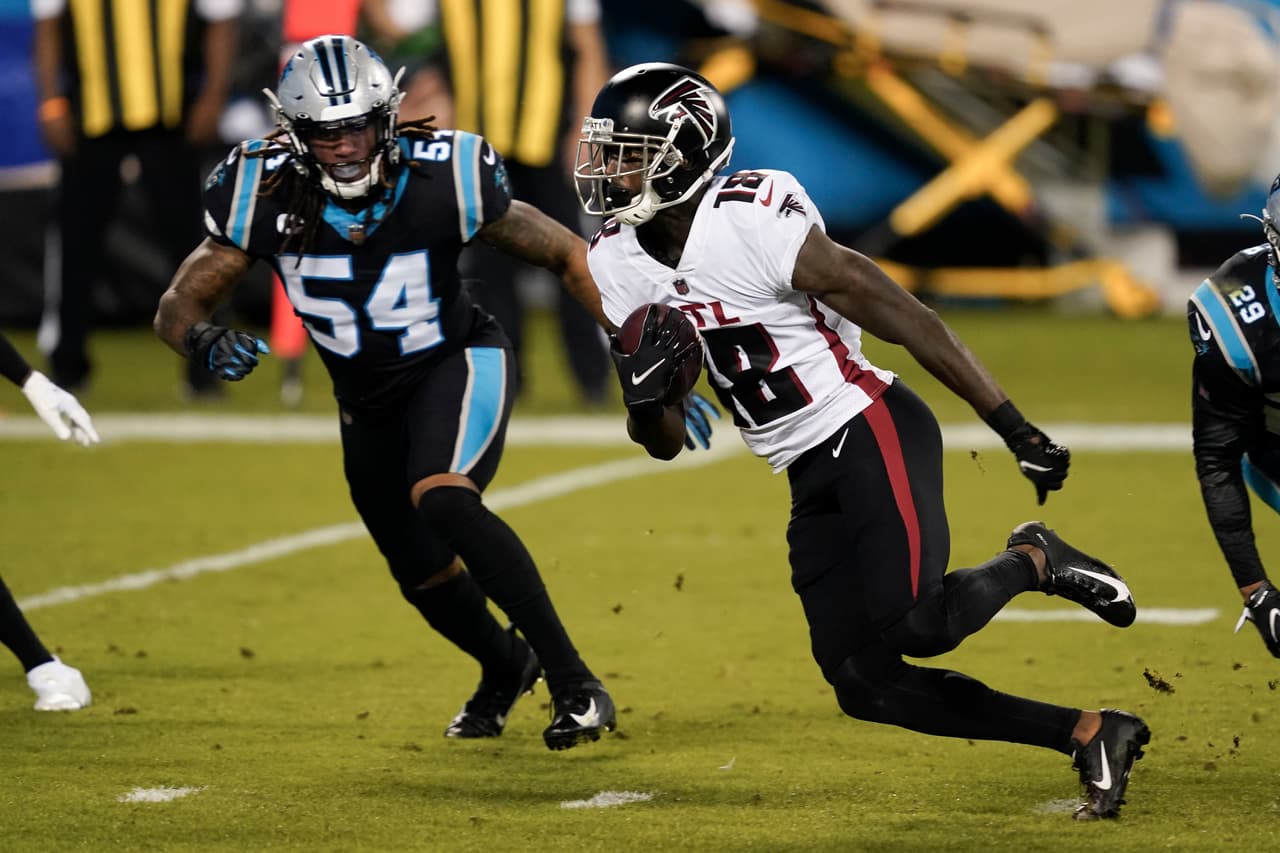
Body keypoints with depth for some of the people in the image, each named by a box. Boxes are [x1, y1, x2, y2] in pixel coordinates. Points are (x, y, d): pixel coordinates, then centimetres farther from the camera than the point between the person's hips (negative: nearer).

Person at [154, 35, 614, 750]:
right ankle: (506, 666, 51)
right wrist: (208, 342, -38)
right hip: (369, 402, 4)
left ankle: (575, 684, -27)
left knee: (443, 501, -33)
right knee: (427, 578, 17)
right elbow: (179, 308, -14)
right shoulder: (268, 198, -20)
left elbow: (569, 256, -14)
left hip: (460, 364, -4)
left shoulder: (441, 180, -26)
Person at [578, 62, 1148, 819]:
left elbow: (901, 316, -16)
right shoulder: (618, 263, 2)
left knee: (914, 627, -26)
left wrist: (1016, 428, -15)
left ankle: (1033, 562, 6)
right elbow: (665, 444, 8)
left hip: (869, 433, -7)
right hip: (811, 479, 8)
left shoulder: (749, 222, -20)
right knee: (865, 685, 0)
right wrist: (644, 395, -17)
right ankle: (1092, 734, 10)